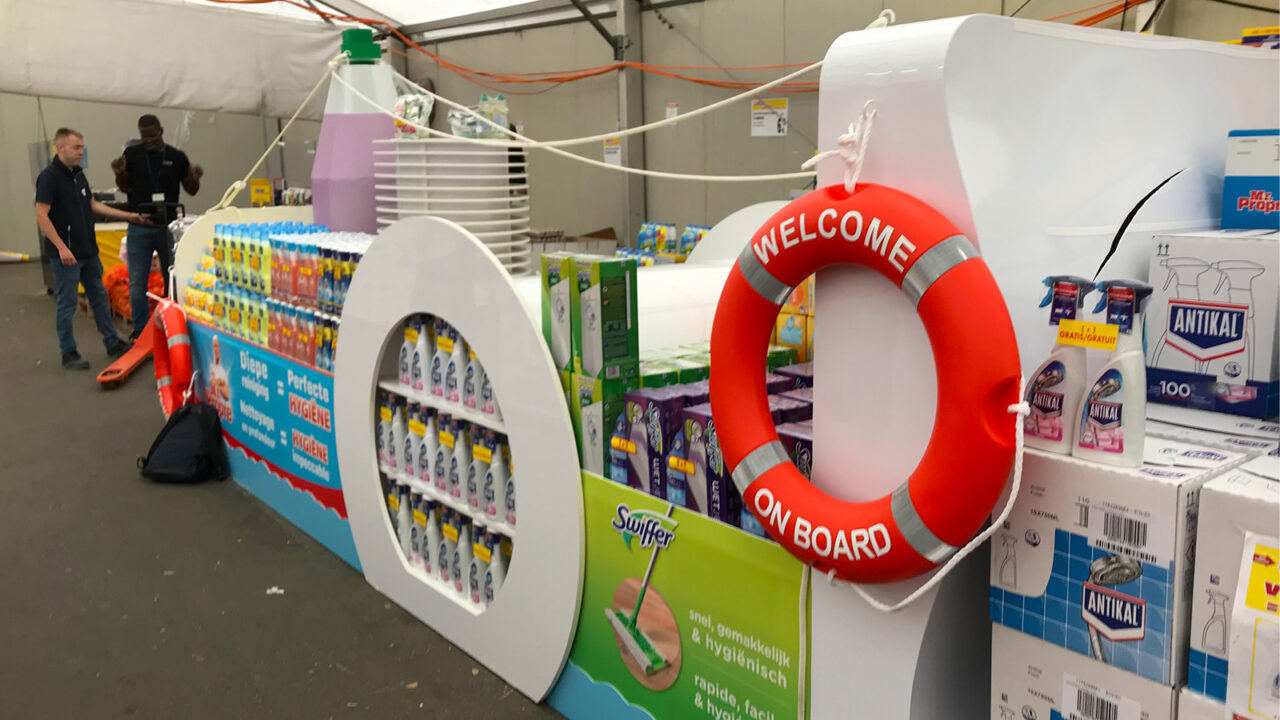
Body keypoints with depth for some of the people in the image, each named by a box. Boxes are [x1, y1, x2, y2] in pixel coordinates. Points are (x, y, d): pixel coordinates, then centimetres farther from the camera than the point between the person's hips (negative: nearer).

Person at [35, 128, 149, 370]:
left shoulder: (78, 175, 11)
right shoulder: (49, 177, -15)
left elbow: (93, 205, 21)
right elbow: (41, 216, -19)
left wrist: (127, 215, 17)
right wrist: (61, 248, -25)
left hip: (88, 251, 8)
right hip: (66, 254, -8)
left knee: (99, 297, 15)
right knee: (67, 304, 1)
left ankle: (113, 344, 26)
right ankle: (68, 354, 10)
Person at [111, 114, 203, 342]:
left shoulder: (177, 156, 2)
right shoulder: (132, 154, 2)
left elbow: (191, 190, 9)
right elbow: (125, 187, 10)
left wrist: (195, 178, -13)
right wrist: (120, 174, -10)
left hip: (168, 226, 0)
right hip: (139, 228, 0)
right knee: (137, 282, 2)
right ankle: (140, 330, 11)